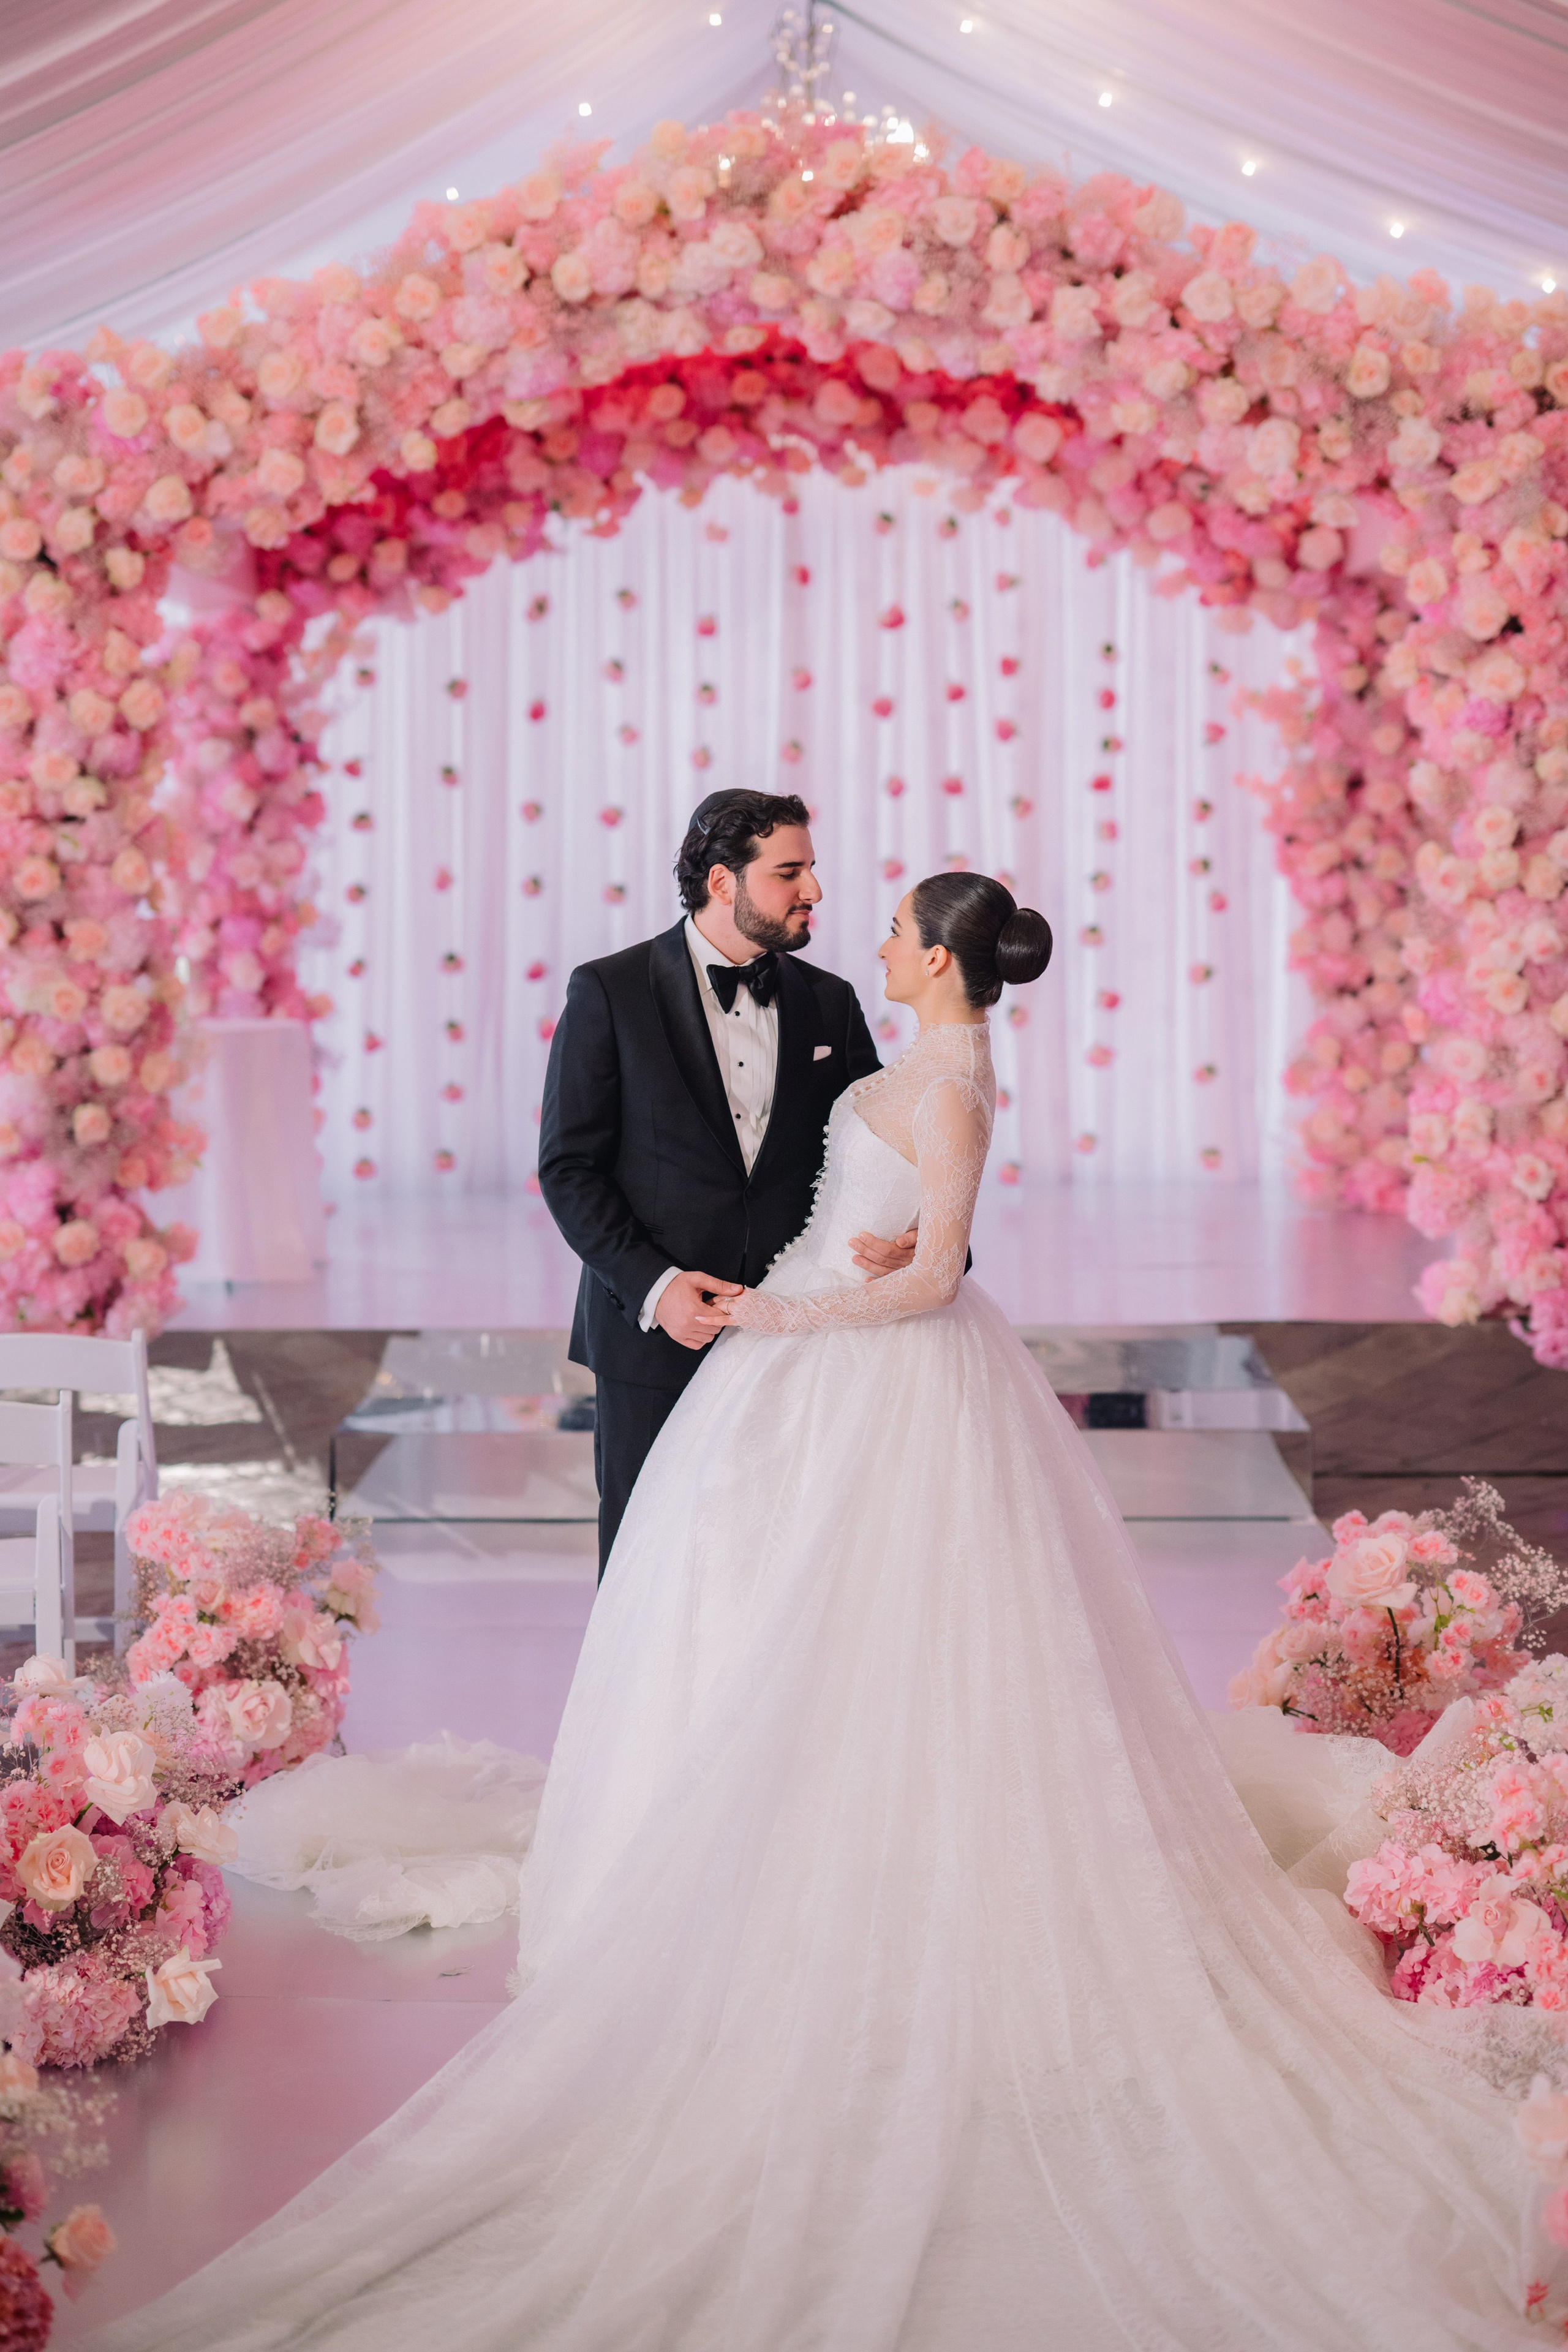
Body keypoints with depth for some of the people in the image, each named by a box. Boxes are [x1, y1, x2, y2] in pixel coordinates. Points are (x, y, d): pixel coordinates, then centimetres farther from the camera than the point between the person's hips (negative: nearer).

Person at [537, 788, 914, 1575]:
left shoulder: (829, 1004, 8)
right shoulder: (608, 993, -4)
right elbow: (568, 1166, -5)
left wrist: (908, 1235, -13)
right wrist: (650, 1284, -16)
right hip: (654, 1332, -3)